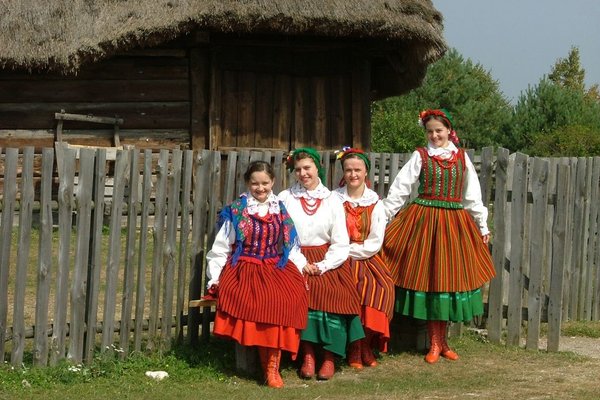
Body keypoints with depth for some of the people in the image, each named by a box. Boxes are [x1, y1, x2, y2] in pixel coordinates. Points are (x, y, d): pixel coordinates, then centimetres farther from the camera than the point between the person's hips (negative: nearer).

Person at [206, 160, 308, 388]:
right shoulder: (236, 211, 6)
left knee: (291, 297, -29)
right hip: (245, 268, -2)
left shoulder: (281, 210, 14)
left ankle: (273, 363, -21)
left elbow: (292, 245, 16)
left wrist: (298, 271, 4)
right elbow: (221, 247, 7)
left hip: (277, 267, 2)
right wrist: (215, 277, 1)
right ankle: (268, 364, -18)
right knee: (260, 301, -32)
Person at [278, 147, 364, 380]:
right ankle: (307, 355, -20)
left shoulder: (332, 200, 10)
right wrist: (300, 264, -13)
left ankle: (329, 357, -16)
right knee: (304, 292, -29)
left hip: (327, 262, 1)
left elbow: (341, 244, 4)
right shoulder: (285, 198, 7)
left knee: (333, 295, -25)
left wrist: (322, 266, -11)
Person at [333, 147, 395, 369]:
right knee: (354, 287, -30)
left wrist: (349, 249, -8)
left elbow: (375, 243, 0)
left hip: (366, 259, 2)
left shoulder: (375, 203, 7)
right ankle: (354, 348, -15)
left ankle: (366, 344, -12)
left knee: (382, 287, -27)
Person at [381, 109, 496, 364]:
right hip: (424, 219, -2)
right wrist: (383, 218, -6)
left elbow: (472, 195, 14)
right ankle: (434, 343, 7)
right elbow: (399, 189, -1)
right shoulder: (420, 156, 2)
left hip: (454, 223, 2)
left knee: (449, 277, 4)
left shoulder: (462, 158, 9)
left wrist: (482, 226, 16)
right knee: (427, 276, -1)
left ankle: (442, 341, 16)